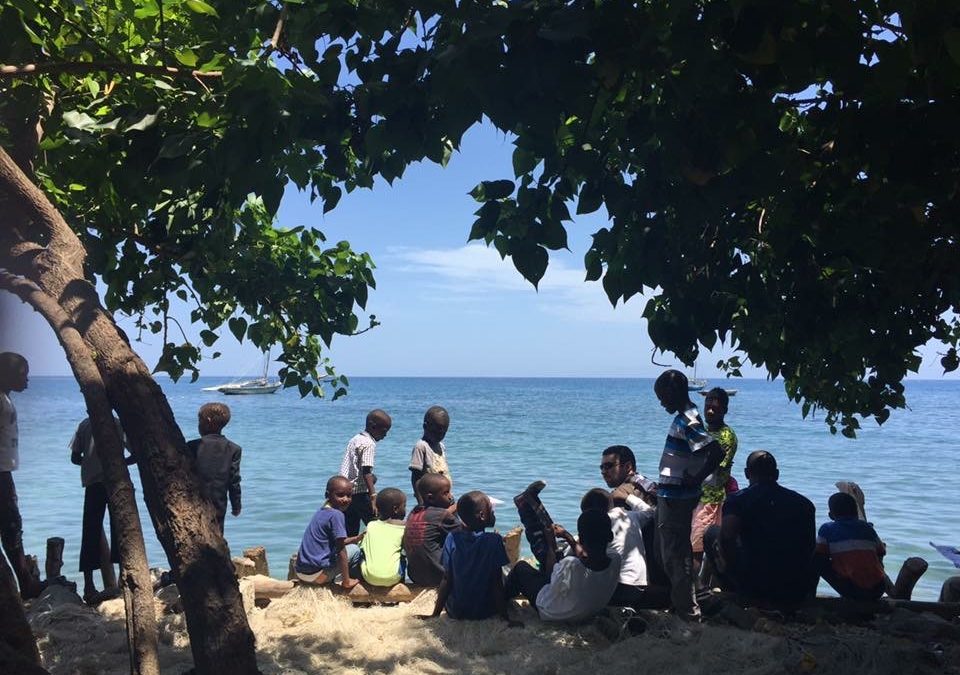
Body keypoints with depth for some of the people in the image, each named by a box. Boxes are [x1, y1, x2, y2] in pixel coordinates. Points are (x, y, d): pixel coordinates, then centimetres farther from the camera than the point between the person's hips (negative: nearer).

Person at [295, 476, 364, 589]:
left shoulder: (322, 511, 10)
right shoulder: (336, 514, -17)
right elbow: (340, 549, -17)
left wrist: (356, 539, 15)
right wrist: (346, 581, -11)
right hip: (316, 575, -8)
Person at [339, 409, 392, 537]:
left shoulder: (355, 439, 16)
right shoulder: (369, 444, -11)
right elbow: (366, 472, -21)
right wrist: (373, 496, -26)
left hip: (346, 492, 9)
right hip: (360, 493, -9)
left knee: (350, 534, 11)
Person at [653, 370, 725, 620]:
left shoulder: (686, 422, -21)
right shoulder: (685, 417, 10)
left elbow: (717, 452, -30)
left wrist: (697, 479, -21)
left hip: (675, 498, -10)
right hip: (673, 495, 10)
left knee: (674, 553, 0)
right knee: (679, 550, 20)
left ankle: (686, 608, 10)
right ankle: (683, 601, 33)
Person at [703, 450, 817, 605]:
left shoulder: (738, 499, -3)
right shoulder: (804, 502, 10)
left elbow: (727, 536, -20)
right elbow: (811, 548, 16)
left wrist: (730, 564, -2)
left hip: (756, 590, -4)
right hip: (799, 593, 4)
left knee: (711, 533, 15)